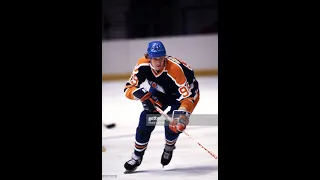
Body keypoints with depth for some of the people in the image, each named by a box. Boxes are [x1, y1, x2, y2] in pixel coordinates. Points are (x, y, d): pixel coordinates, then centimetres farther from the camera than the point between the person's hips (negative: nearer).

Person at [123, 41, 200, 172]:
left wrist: (182, 114, -55)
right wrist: (142, 95, -43)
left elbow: (188, 95, -41)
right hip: (160, 92, 4)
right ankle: (136, 157, 7)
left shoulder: (176, 69, -40)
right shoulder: (143, 65, -27)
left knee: (172, 124, -22)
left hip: (185, 91, -4)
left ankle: (169, 147, 12)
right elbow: (129, 88, -24)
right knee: (146, 120, -11)